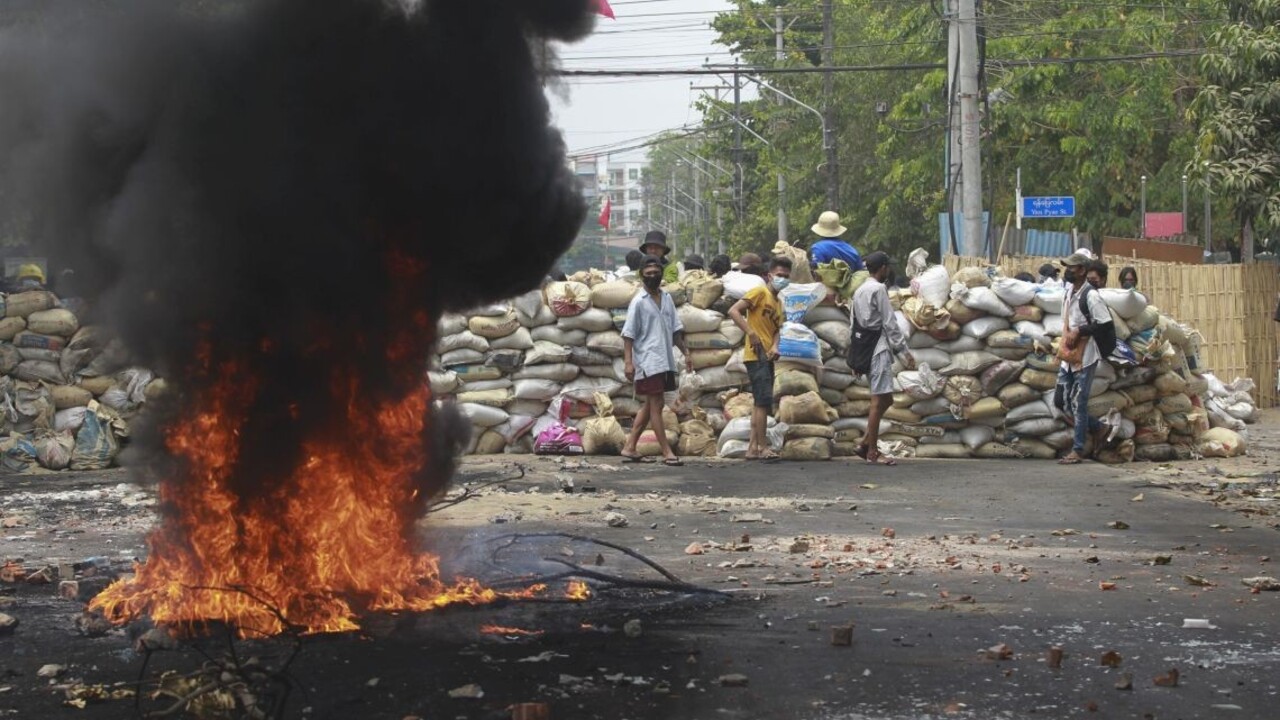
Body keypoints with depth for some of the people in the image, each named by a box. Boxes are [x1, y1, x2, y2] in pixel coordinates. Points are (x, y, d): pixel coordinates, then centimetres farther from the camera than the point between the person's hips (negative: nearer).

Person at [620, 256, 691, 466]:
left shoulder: (667, 298, 11)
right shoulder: (639, 302, -8)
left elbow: (675, 329, 17)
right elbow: (628, 334, -9)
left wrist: (685, 353, 13)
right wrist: (628, 361, -15)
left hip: (665, 360, 7)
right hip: (648, 361, -7)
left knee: (650, 406, 11)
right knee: (656, 405, -5)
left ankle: (629, 447, 18)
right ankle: (667, 452, -4)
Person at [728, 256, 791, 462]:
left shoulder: (778, 302, 18)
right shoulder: (760, 292, -6)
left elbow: (776, 329, 14)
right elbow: (734, 311, -16)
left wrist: (775, 347, -7)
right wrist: (751, 334, -22)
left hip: (767, 358, 9)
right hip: (756, 355, -9)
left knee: (760, 402, 10)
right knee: (764, 400, -12)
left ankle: (753, 447, 13)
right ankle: (762, 447, -11)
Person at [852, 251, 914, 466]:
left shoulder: (859, 291, 16)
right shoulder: (878, 289, -10)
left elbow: (853, 322, 17)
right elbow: (890, 323, -13)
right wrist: (904, 351, -11)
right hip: (879, 349, -9)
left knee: (885, 399, 15)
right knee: (879, 400, -6)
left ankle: (866, 444, 12)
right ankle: (872, 453, -5)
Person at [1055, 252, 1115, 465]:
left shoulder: (1091, 296, -17)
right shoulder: (1069, 291, 9)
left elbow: (1106, 325, -19)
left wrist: (1080, 331, -19)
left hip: (1084, 358, -9)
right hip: (1068, 357, 9)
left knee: (1078, 404, -4)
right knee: (1060, 401, 12)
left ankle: (1078, 450, 3)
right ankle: (1097, 427, 27)